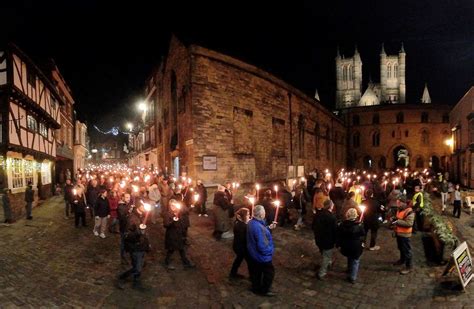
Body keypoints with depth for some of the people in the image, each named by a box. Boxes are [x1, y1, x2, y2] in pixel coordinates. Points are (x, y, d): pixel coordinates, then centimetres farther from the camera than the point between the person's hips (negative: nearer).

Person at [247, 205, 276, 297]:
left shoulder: (251, 222, -5)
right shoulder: (258, 227, -36)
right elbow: (262, 246, -33)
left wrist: (268, 228, 5)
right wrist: (270, 251, -16)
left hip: (253, 253, 9)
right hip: (262, 255, -9)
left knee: (256, 271, 26)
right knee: (269, 272, 13)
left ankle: (256, 288, 43)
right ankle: (264, 290, 28)